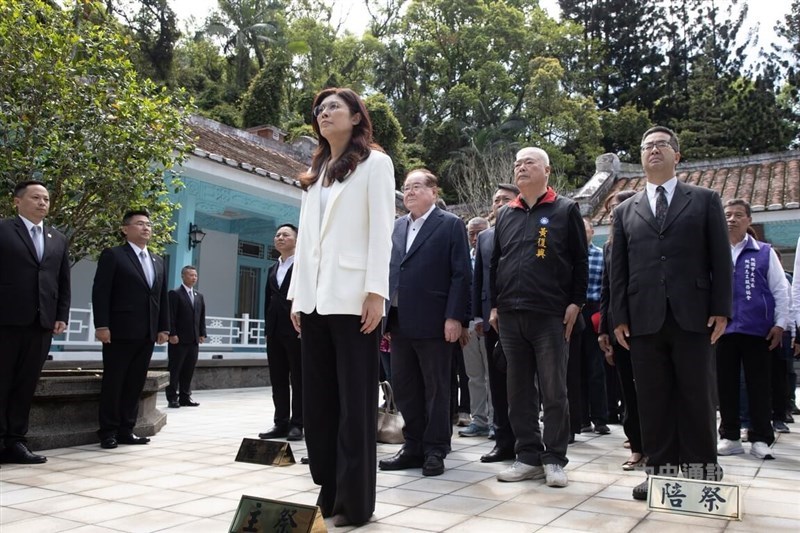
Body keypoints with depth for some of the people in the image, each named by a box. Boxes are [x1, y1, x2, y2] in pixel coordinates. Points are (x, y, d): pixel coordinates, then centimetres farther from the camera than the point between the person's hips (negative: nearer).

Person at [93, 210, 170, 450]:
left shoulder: (158, 261, 18)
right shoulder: (113, 255, -1)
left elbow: (163, 297, 16)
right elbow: (100, 292, -8)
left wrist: (163, 328, 9)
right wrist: (101, 325, -16)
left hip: (147, 334, 6)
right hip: (120, 332, -6)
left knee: (135, 383, 8)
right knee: (113, 383, 1)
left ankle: (126, 430, 15)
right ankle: (108, 432, 9)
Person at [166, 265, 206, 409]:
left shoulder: (199, 296, 17)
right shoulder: (175, 294, -4)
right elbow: (171, 316, -11)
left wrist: (202, 334, 8)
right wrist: (172, 334, -17)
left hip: (194, 339, 6)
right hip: (179, 339, -6)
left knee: (189, 370, 8)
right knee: (174, 370, 0)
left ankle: (185, 397, 14)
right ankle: (172, 398, 5)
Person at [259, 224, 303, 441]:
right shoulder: (273, 269, 18)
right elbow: (268, 300, 18)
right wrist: (267, 329, 11)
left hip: (296, 328, -6)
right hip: (275, 330, 7)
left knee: (298, 379, 0)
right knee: (278, 380, 7)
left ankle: (297, 424, 5)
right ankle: (281, 423, 13)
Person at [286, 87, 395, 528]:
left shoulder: (374, 163, 4)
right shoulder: (315, 173, 23)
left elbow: (380, 230, -6)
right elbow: (305, 236, 18)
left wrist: (376, 291, -15)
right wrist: (298, 293, 10)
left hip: (354, 298, -6)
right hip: (316, 298, 7)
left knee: (355, 403, -2)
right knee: (318, 402, 7)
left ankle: (354, 502, 6)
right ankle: (328, 493, 16)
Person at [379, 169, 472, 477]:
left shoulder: (450, 225, -1)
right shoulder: (395, 227, 16)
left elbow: (461, 275, -7)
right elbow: (388, 271, 15)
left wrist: (454, 317, -15)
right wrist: (385, 314, 8)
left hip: (433, 322, -6)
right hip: (399, 321, 6)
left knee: (436, 389, 4)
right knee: (403, 386, 10)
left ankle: (435, 450, 14)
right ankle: (413, 447, 22)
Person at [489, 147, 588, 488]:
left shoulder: (566, 210, 3)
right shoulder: (505, 214, 15)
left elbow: (580, 261, 1)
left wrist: (575, 303, -6)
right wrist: (494, 306, 9)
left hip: (550, 315, -4)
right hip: (511, 316, 4)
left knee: (554, 391, 1)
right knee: (519, 391, 8)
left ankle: (555, 460, 12)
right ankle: (528, 457, 17)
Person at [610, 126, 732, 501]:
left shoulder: (705, 201, 10)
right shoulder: (625, 211, 14)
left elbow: (720, 259, 4)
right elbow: (618, 269, 10)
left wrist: (721, 311, -3)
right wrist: (619, 317, 3)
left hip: (692, 316, -2)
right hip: (644, 320, 2)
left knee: (697, 397, 4)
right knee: (652, 400, 4)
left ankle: (702, 471, 15)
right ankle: (660, 470, 13)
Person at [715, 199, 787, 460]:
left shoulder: (764, 252, 6)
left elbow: (781, 290, 5)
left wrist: (779, 324, -1)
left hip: (757, 330, -1)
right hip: (723, 329, 1)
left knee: (758, 386, 3)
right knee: (726, 385, 6)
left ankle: (761, 439, 13)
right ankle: (730, 437, 16)